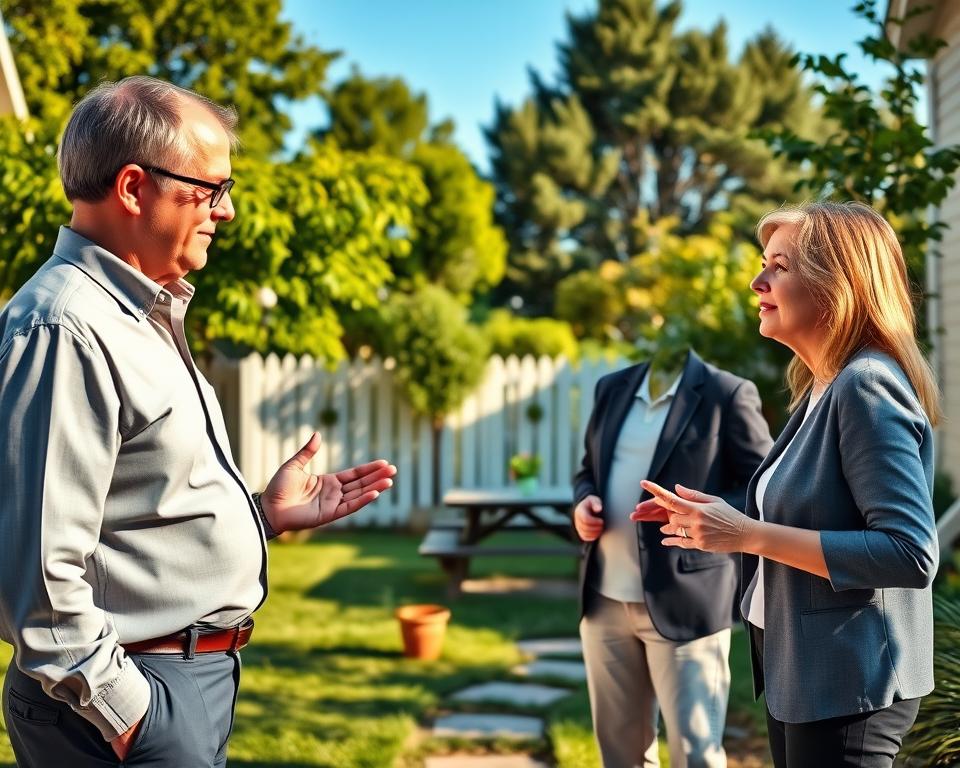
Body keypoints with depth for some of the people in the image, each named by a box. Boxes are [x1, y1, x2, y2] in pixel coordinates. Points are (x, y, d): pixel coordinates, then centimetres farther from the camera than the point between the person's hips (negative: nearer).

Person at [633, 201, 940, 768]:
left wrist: (750, 536, -25)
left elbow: (911, 554, -27)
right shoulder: (821, 388, 9)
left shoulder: (868, 387, -20)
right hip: (801, 673, 9)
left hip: (848, 684, -9)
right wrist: (721, 518, 3)